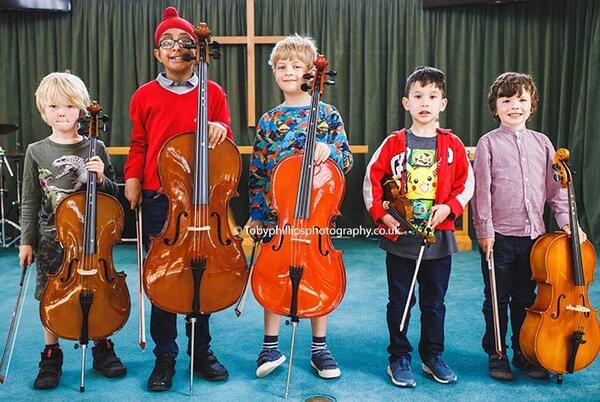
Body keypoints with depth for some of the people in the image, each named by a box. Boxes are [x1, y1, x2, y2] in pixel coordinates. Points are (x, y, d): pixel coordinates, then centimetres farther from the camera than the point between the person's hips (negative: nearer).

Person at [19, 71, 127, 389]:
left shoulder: (95, 149, -3)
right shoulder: (36, 152, -1)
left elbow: (113, 193, 4)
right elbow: (30, 201, 4)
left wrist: (101, 178, -16)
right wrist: (26, 241, 3)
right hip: (51, 239, 1)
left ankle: (102, 349, 28)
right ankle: (51, 357, 27)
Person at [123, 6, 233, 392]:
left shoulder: (212, 92, 3)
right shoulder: (145, 95, 5)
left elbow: (225, 145, 6)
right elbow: (139, 146, 12)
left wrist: (219, 129, -15)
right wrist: (132, 178, -2)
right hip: (158, 199, 0)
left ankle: (201, 351, 27)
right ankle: (165, 357, 22)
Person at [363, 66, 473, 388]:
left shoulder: (452, 144, 1)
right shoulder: (394, 143, -3)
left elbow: (466, 183, 6)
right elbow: (371, 180, -1)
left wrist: (449, 207, -9)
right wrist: (382, 214, -10)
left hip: (439, 238, 2)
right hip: (399, 238, -1)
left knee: (434, 302, 14)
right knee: (399, 302, 10)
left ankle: (432, 356, 33)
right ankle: (399, 358, 25)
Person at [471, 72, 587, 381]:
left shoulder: (542, 143, 7)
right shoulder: (489, 143, -4)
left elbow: (555, 187, 9)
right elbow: (481, 191, -7)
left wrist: (566, 221, -1)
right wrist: (484, 231, -10)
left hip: (534, 235, 4)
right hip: (499, 236, -3)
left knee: (525, 298, 15)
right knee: (497, 299, 9)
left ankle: (523, 353, 30)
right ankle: (495, 355, 24)